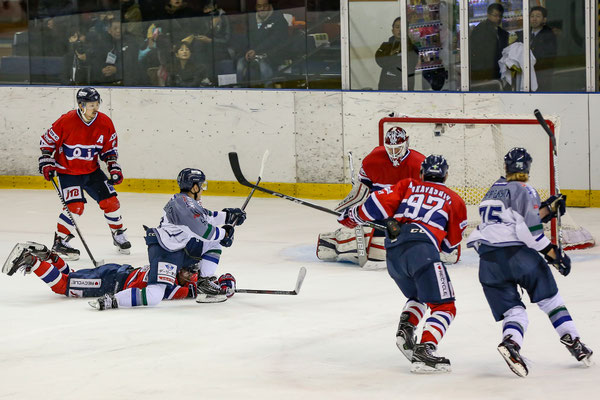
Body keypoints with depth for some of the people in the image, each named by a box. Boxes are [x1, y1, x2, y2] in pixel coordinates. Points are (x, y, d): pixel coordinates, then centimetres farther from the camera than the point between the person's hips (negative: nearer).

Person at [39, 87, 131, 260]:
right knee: (75, 205, -20)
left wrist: (114, 168, -4)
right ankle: (59, 242, -6)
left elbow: (110, 148, 6)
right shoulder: (66, 122, -21)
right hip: (67, 171, -5)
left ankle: (118, 235, 25)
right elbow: (47, 141, -7)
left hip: (92, 171, 5)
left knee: (110, 200, 1)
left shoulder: (105, 123, -8)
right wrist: (46, 163, -12)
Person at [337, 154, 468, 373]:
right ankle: (424, 352, -22)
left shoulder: (408, 185, 24)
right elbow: (452, 242, 23)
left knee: (418, 296, 29)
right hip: (422, 248, -5)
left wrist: (354, 216, 25)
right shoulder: (454, 200, 19)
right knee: (443, 306, -3)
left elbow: (382, 201, 11)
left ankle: (405, 330, 5)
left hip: (393, 251, 5)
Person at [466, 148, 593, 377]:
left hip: (488, 260, 5)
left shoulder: (495, 189, 23)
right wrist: (553, 253, -7)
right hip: (516, 252, -5)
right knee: (550, 299, 10)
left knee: (512, 309, 5)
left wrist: (548, 208, 22)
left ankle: (510, 341, -24)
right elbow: (529, 229, -11)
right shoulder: (523, 190, 0)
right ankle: (572, 341, 4)